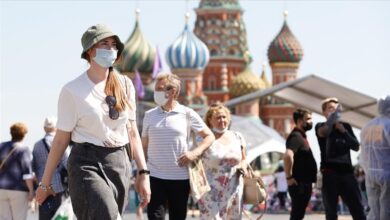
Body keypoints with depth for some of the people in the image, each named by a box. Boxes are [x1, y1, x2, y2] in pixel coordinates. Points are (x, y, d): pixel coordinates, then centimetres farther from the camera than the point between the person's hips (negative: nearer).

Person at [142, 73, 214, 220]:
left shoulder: (187, 114, 0)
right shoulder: (150, 115, 7)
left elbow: (209, 136, 6)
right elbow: (144, 146, 13)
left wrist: (195, 153, -11)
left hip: (180, 177, -1)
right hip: (154, 176, 1)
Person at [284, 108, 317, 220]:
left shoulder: (301, 136, 17)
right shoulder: (296, 136, -15)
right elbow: (288, 156, -32)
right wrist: (289, 177, -26)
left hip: (304, 182, 10)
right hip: (299, 183, -10)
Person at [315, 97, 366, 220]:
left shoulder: (346, 126, 15)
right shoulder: (321, 127, 4)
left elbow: (356, 147, 7)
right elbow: (323, 132, -21)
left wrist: (344, 132, -6)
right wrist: (331, 120, -37)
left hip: (347, 172, 3)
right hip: (329, 173, -3)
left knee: (358, 210, -2)